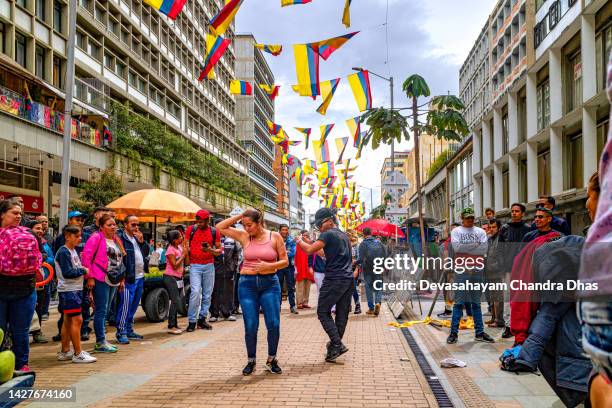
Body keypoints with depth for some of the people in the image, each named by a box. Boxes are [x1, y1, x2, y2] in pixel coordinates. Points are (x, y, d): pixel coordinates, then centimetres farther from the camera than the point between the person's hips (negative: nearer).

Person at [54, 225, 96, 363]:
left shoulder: (74, 250, 14)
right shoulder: (63, 252, -14)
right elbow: (67, 273, -21)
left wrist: (82, 270, 2)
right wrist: (83, 271, -11)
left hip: (76, 289, 9)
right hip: (68, 290, -9)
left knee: (68, 321, 14)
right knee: (77, 319, -10)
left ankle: (64, 351, 22)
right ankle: (78, 354, -5)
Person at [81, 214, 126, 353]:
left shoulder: (116, 240, 17)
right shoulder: (96, 238, -6)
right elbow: (86, 257, -13)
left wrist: (122, 279, 17)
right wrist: (90, 277, -15)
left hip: (113, 281, 8)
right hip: (100, 280, -8)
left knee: (104, 311, 13)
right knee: (101, 311, -5)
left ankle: (102, 340, 20)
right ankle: (100, 342, 1)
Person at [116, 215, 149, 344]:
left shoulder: (138, 237, 16)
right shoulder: (120, 237, -11)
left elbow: (146, 252, 14)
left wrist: (142, 241, -2)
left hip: (140, 277, 8)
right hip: (128, 278, -8)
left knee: (134, 305, 14)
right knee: (125, 305, -7)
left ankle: (129, 330, 24)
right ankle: (121, 332, 2)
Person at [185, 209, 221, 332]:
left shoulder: (214, 232, 3)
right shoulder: (191, 229, 3)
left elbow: (219, 251, 7)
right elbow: (186, 246, 8)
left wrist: (211, 250, -14)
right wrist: (187, 261, 0)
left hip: (209, 266, 2)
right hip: (195, 266, -2)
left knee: (207, 294, 5)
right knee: (195, 292, -13)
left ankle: (202, 319, 18)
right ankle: (192, 321, -6)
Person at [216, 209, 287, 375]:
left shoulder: (275, 237, 0)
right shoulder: (244, 237, 4)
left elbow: (285, 261, 2)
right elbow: (220, 227, 4)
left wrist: (269, 266, -15)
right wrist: (239, 216, 0)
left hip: (269, 283, -1)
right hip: (247, 284, 1)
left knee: (274, 324, -2)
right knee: (250, 326, 3)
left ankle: (271, 360, 18)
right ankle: (251, 361, 21)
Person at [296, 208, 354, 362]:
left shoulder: (328, 234, -9)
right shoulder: (344, 235, 18)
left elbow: (309, 250, -17)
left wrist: (300, 242, 2)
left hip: (334, 279, -8)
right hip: (349, 279, 8)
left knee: (323, 312, 1)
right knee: (342, 314, 9)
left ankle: (337, 345, -6)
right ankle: (336, 346, 14)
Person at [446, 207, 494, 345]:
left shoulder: (480, 232, 11)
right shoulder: (456, 231, 4)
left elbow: (484, 249, -4)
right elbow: (457, 247, -13)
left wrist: (466, 249, -9)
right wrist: (475, 245, -7)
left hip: (477, 270, 3)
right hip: (461, 270, -3)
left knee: (476, 303, 10)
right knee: (459, 303, -3)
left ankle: (479, 332, 16)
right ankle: (454, 332, 1)